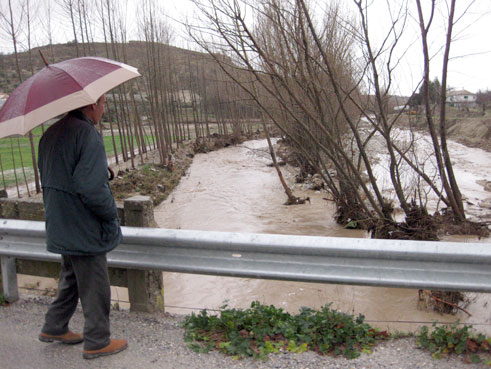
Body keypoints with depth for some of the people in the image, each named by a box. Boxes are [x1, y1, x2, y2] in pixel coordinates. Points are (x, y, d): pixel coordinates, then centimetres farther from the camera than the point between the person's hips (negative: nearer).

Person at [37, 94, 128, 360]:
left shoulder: (51, 134, 8)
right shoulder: (87, 135, -22)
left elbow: (47, 178, 15)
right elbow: (92, 188, -28)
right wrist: (111, 213, -12)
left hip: (60, 226, 9)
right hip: (85, 229, -9)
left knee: (71, 278, 25)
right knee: (95, 287, 6)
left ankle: (54, 328, 38)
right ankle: (96, 343, 19)